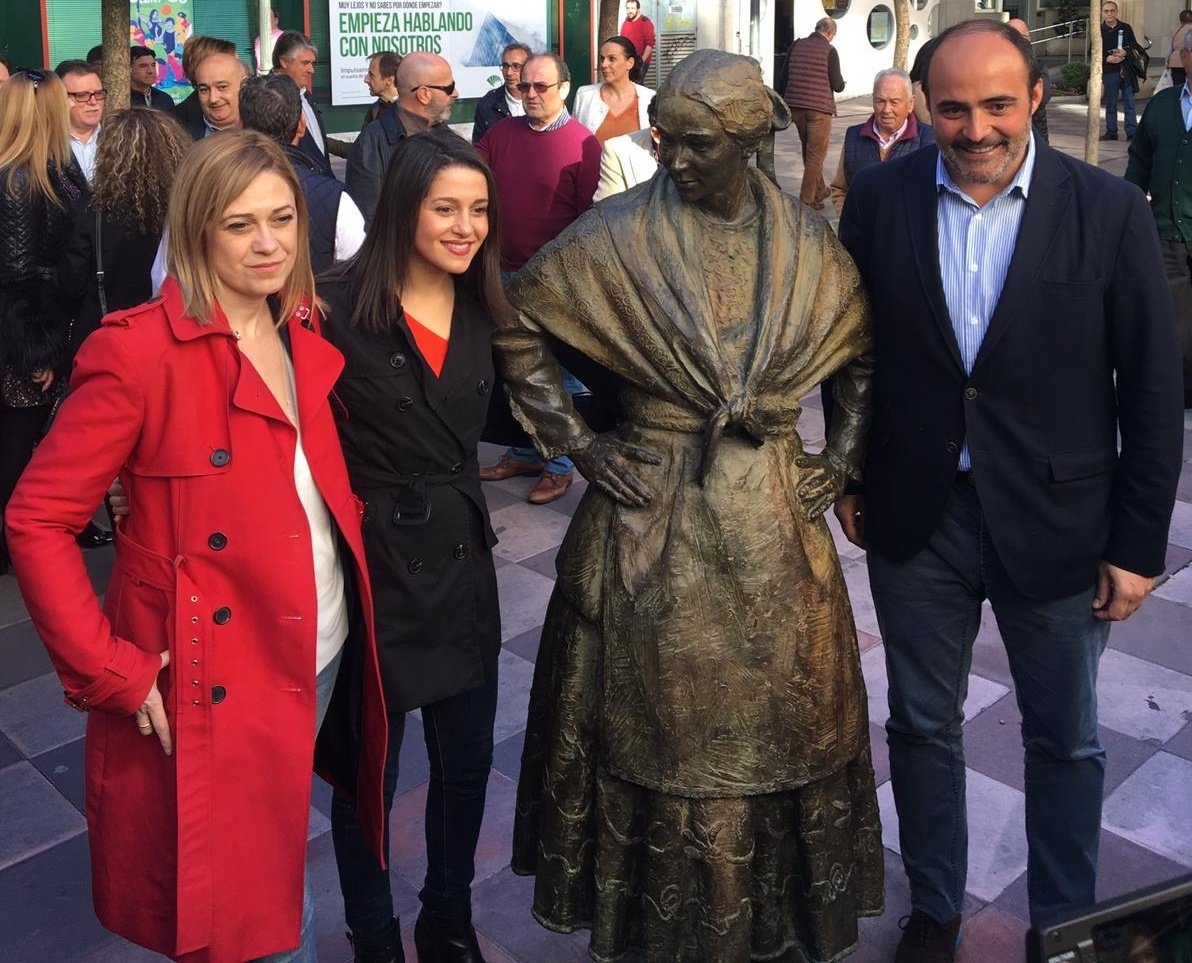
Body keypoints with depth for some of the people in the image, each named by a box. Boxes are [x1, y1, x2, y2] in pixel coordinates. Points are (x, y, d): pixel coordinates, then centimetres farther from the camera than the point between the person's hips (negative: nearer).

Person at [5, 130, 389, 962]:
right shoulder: (140, 352, -18)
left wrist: (354, 592, 6)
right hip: (217, 681, -6)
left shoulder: (308, 337, 3)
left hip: (322, 655, 6)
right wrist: (110, 671, -18)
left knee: (283, 865, 24)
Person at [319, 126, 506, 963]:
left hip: (461, 557, 5)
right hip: (373, 564, -5)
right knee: (370, 773, 13)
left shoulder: (481, 305, 3)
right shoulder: (339, 306, -16)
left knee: (468, 762, 17)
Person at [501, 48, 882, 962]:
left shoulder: (808, 243, 1)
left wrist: (845, 455, 5)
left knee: (783, 718, 14)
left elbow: (868, 354, 14)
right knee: (660, 723, 8)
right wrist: (573, 439, -5)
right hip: (653, 518, -2)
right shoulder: (620, 233, -8)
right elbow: (515, 323, -2)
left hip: (771, 519, 3)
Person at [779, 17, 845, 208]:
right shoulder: (829, 50, -8)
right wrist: (841, 84, 16)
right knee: (816, 155, 2)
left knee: (809, 151, 20)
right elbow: (837, 85, -8)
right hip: (819, 108, -5)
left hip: (796, 106, 6)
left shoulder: (796, 46, 6)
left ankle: (819, 190, 33)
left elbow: (784, 78, 8)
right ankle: (807, 200, 1)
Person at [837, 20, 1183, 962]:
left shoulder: (1111, 211, -11)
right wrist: (849, 477, 8)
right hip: (916, 519, 2)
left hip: (1056, 522, -1)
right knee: (923, 725, 17)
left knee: (1066, 741, 15)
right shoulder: (881, 199, -5)